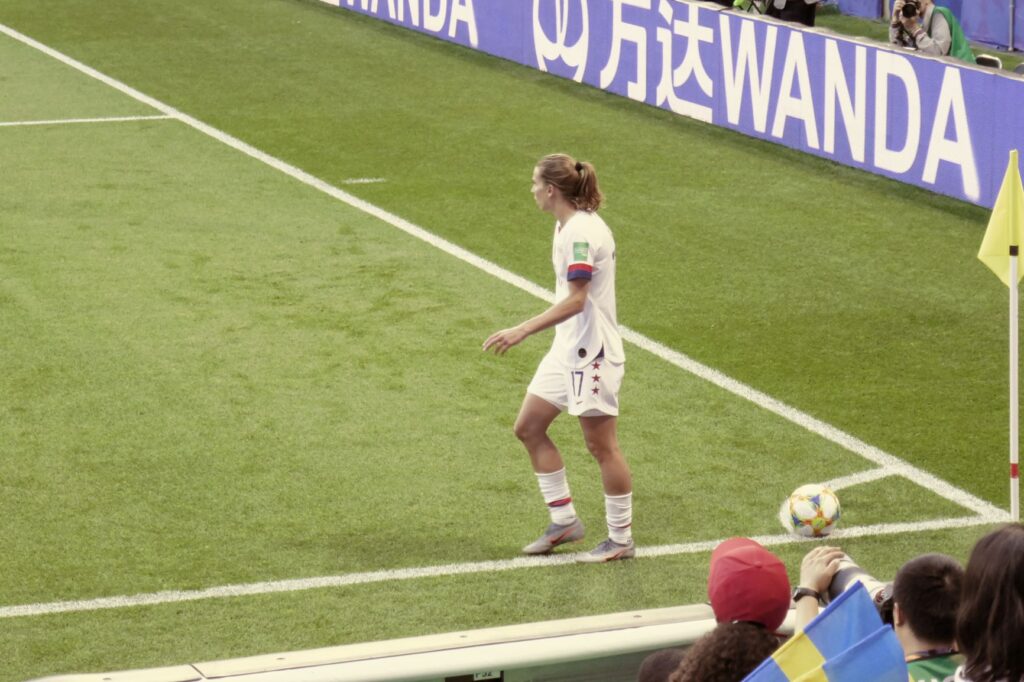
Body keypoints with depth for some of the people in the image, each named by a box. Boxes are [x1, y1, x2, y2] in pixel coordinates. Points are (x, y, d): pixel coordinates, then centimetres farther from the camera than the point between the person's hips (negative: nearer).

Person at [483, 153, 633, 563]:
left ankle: (621, 539, 12)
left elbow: (575, 299, -28)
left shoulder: (581, 231, -21)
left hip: (591, 352, -10)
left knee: (601, 445, 0)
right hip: (567, 349, 10)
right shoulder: (568, 226, 9)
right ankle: (564, 521, 20)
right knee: (529, 427, 11)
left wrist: (523, 331, -34)